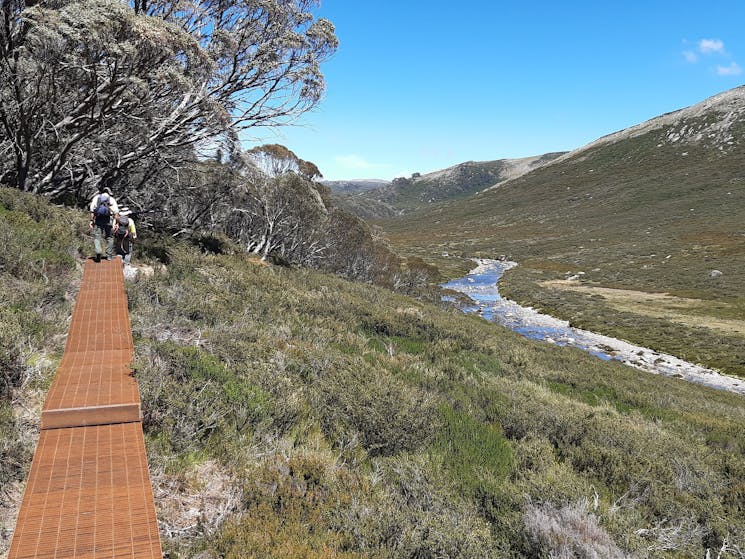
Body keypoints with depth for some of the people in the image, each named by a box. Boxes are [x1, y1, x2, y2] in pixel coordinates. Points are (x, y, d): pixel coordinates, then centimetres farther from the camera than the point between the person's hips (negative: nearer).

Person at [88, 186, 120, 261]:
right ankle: (109, 255, 11)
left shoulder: (96, 197, 16)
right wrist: (116, 223, -1)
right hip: (109, 220, 0)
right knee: (109, 237, 10)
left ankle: (98, 252, -23)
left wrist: (91, 221, 2)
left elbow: (92, 210, 4)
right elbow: (116, 212, 1)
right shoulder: (112, 199, 14)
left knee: (97, 237, -1)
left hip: (98, 219, 0)